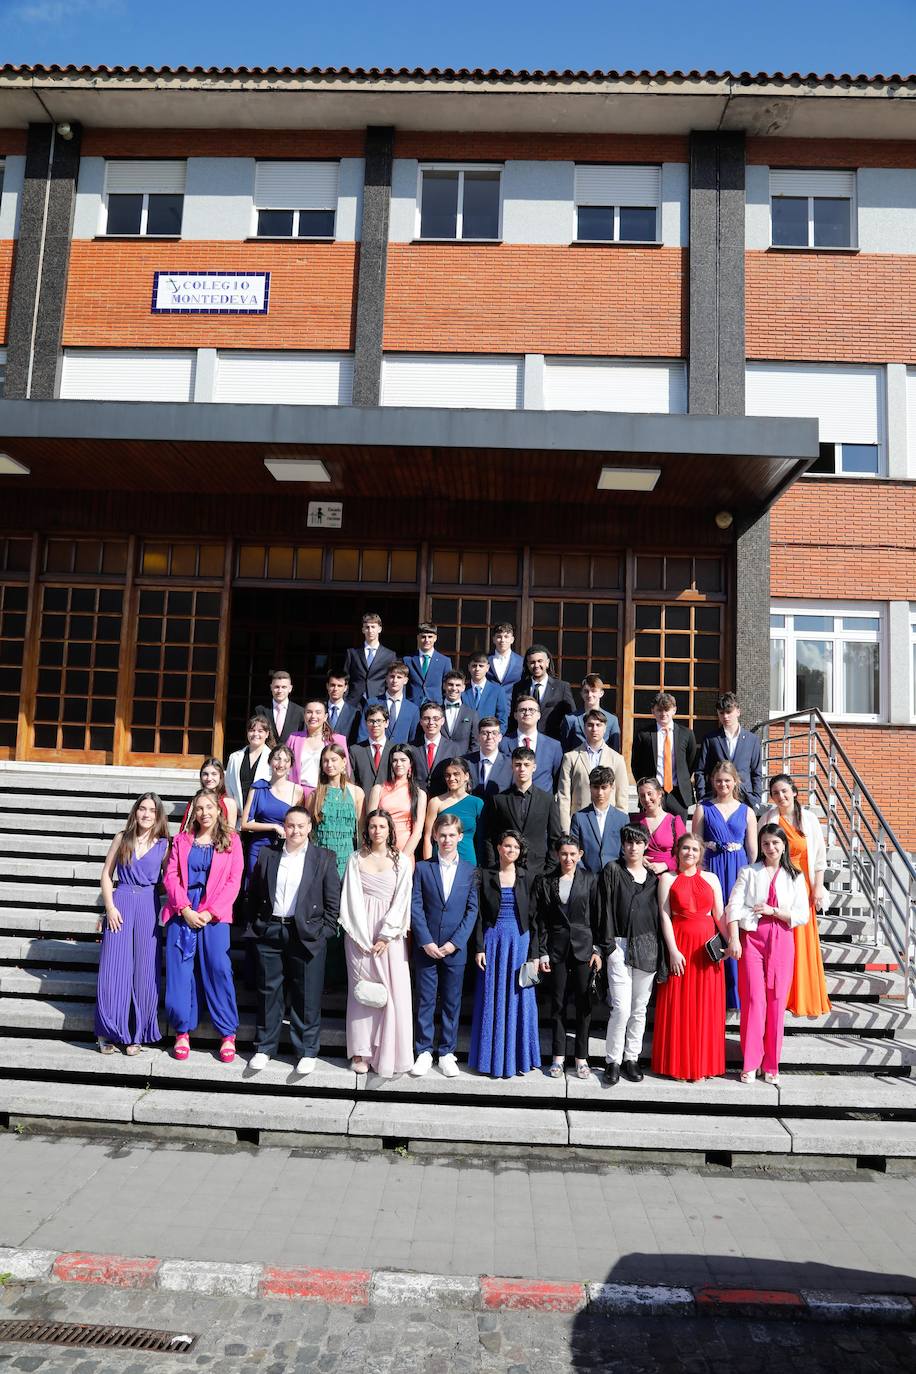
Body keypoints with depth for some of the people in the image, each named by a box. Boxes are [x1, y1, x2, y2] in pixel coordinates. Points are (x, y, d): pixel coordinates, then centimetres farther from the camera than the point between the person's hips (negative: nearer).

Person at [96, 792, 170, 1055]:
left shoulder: (163, 844, 4)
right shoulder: (122, 838, 5)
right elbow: (106, 874, 6)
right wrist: (110, 906, -4)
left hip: (149, 907, 0)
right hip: (120, 904, 0)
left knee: (144, 971, 1)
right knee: (113, 969, -1)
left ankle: (136, 1033, 13)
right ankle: (108, 1032, 13)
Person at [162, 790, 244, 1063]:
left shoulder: (231, 840, 6)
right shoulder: (181, 840, 12)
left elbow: (234, 881, 0)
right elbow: (170, 876, 4)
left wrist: (211, 912, -10)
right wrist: (185, 909, -9)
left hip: (214, 914, -2)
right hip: (182, 912, 2)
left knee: (218, 969, -6)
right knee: (179, 971, 0)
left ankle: (228, 1035, 4)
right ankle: (182, 1031, 13)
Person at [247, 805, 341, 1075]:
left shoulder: (324, 858, 1)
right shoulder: (267, 856, 8)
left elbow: (333, 901, 0)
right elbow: (254, 895, 14)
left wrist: (324, 932, -5)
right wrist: (257, 925, 7)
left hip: (307, 936, -2)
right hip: (270, 933, 2)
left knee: (307, 996, 3)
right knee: (269, 992, 9)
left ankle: (306, 1051, 15)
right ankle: (264, 1048, 22)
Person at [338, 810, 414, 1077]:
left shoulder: (402, 861, 4)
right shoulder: (356, 859, 5)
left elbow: (401, 901, 0)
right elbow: (352, 899, 0)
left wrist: (385, 936, -9)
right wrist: (364, 938, -8)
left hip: (390, 934, 0)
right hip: (360, 933, 0)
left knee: (393, 992, -3)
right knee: (362, 990, 1)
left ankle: (389, 1054, 6)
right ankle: (361, 1052, 7)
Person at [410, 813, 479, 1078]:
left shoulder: (470, 870, 3)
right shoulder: (422, 867, 2)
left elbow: (472, 910, -1)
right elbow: (415, 907, -2)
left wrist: (455, 942, -10)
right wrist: (426, 942, -11)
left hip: (455, 948, 0)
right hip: (426, 946, 0)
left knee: (452, 1002, 8)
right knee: (425, 1000, 6)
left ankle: (447, 1053, 19)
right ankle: (424, 1051, 17)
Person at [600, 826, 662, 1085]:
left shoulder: (654, 875, 10)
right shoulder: (613, 870, 1)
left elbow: (659, 911, 13)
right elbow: (606, 907, -2)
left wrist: (661, 950, 9)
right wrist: (608, 942, -9)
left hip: (647, 946, 3)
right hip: (620, 945, -3)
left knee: (640, 1008, 8)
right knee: (621, 1008, -9)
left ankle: (631, 1058, 21)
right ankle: (612, 1061, 5)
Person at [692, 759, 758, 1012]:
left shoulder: (746, 812, 10)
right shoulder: (703, 809, 8)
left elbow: (753, 851, 10)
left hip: (739, 873, 1)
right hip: (712, 871, -1)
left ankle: (734, 992, 9)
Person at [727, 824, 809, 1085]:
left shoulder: (794, 876, 8)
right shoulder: (749, 872, 5)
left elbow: (802, 915, 1)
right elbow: (734, 907, -4)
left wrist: (772, 911, -8)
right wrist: (734, 940, -14)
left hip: (782, 941, 1)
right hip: (752, 938, -1)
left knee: (776, 1001, 3)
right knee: (753, 999, -6)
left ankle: (771, 1065, 12)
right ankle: (750, 1063, 3)